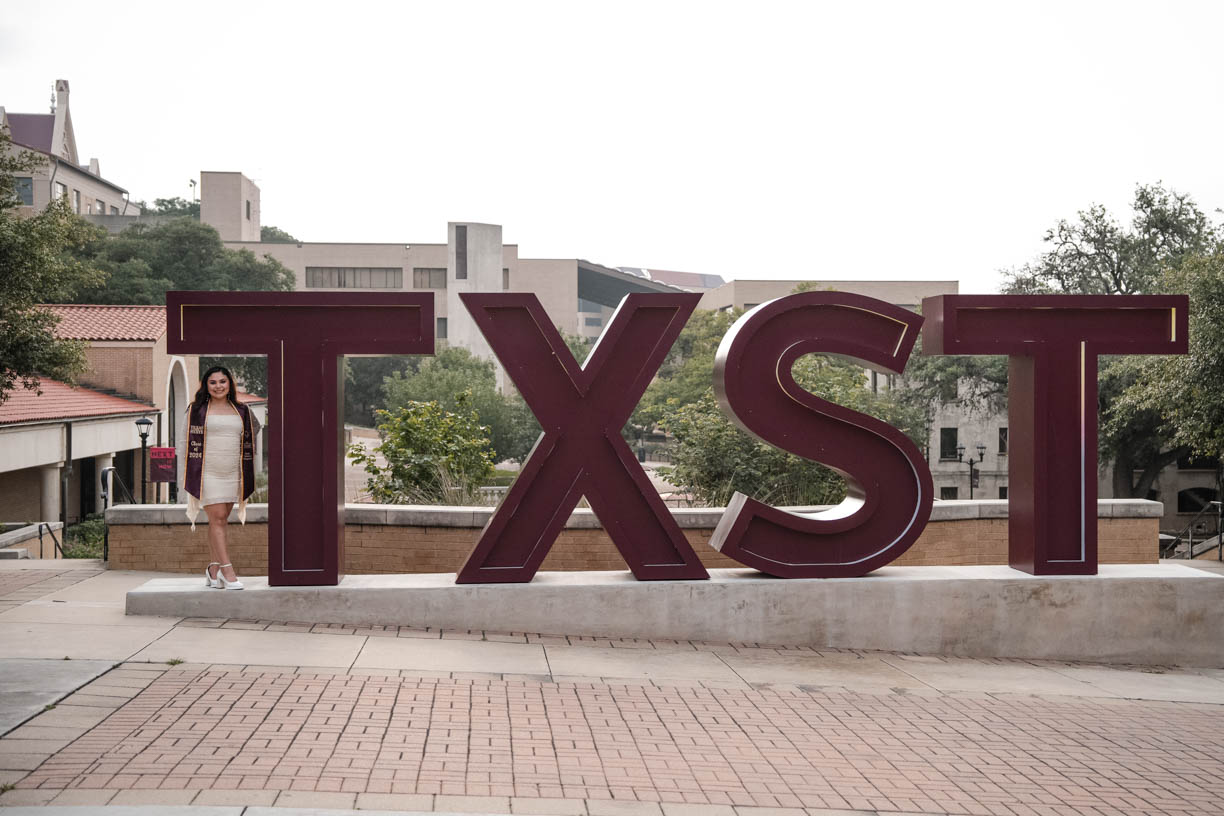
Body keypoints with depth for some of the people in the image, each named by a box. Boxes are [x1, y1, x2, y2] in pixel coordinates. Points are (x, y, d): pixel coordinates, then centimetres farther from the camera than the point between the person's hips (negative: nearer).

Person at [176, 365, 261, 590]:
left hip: (232, 473, 4)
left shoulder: (241, 412, 11)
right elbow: (188, 442, 3)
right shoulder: (197, 411, 2)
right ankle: (227, 570, -11)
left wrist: (246, 476, 15)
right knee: (217, 518, -9)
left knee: (222, 521, 7)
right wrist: (188, 475, -1)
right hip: (207, 472, -4)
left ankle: (214, 569, 14)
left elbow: (249, 442, 19)